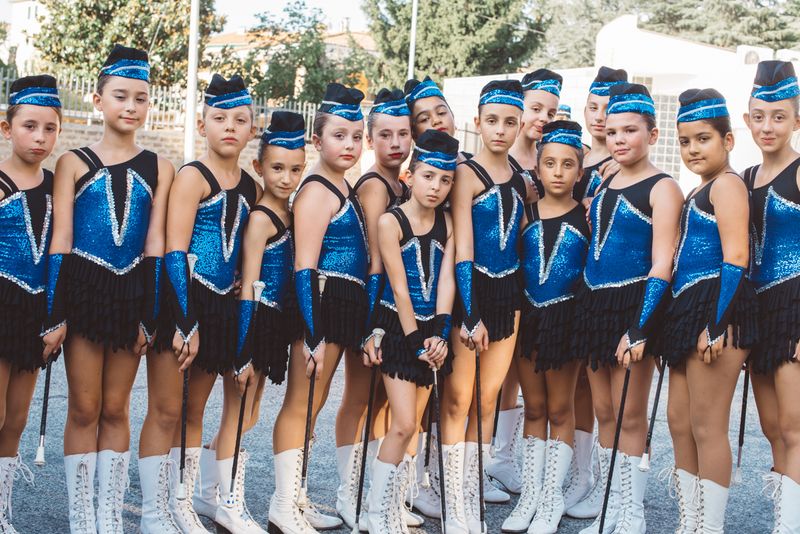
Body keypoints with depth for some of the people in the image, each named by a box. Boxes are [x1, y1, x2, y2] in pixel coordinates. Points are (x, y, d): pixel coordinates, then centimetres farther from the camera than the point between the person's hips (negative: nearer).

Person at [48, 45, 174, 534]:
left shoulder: (158, 169, 5)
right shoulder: (74, 162, 1)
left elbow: (155, 246, 4)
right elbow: (59, 241, -2)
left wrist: (150, 315, -1)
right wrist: (55, 311, -8)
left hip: (133, 294, 2)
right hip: (83, 290, -1)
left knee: (116, 409, 9)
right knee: (85, 408, 2)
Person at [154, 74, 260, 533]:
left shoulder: (252, 188, 11)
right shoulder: (193, 177, -7)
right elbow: (174, 254, -13)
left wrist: (242, 289, 10)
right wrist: (186, 322, -18)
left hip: (222, 306, 6)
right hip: (181, 301, -6)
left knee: (194, 411, 14)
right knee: (167, 408, -1)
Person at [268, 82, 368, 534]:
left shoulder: (345, 189, 16)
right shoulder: (317, 192, -11)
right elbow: (304, 267, -17)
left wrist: (359, 324, 19)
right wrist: (312, 332, -22)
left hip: (344, 308, 9)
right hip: (320, 306, -9)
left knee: (312, 403, 13)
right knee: (301, 403, -5)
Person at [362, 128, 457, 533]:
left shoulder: (447, 223, 4)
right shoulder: (390, 222, -10)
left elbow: (445, 281, -3)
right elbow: (399, 289, -12)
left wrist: (438, 335, -14)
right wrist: (416, 341, -13)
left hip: (431, 330, 4)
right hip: (398, 328, -4)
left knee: (411, 426, 7)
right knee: (404, 426, -8)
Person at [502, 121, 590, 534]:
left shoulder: (588, 216, -3)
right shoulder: (526, 214, 3)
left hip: (566, 317, -2)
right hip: (528, 315, 2)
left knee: (559, 410, 8)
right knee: (534, 408, 11)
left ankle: (552, 499, 18)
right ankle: (530, 495, 21)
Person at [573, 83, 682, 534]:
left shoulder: (662, 188, -8)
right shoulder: (604, 185, 13)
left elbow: (662, 266, -14)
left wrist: (639, 328, -21)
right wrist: (587, 307, 13)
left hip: (632, 305, -7)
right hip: (594, 302, 7)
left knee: (630, 416, 0)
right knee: (604, 412, 12)